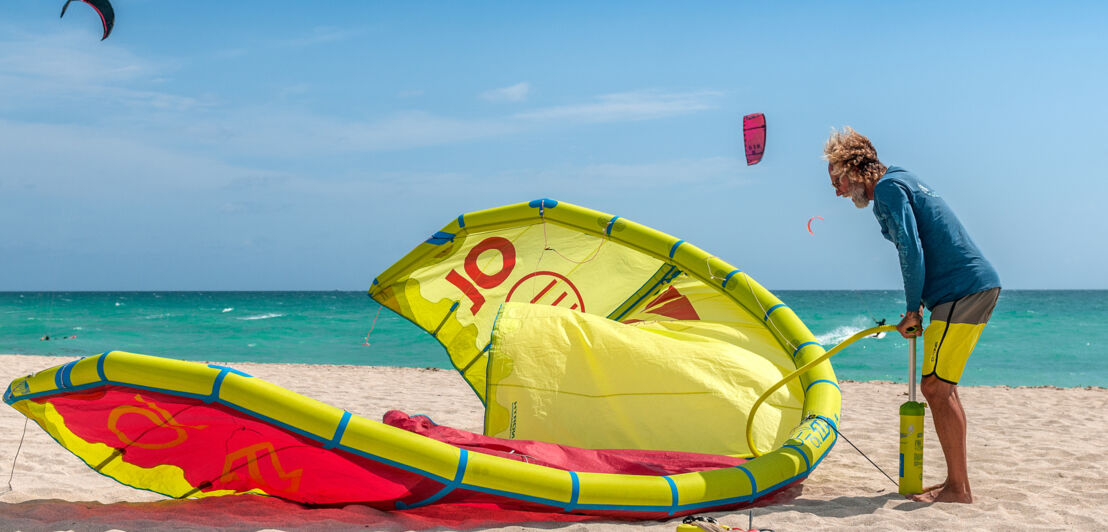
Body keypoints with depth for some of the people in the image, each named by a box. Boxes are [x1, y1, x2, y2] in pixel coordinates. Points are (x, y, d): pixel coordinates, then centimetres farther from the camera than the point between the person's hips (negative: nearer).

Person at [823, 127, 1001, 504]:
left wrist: (913, 311, -7)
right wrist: (919, 307, 17)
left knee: (935, 387, -8)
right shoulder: (902, 180, 21)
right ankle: (957, 483, 18)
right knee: (942, 387, 13)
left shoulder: (888, 188, -9)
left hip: (962, 290, -10)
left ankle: (958, 488, -3)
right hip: (981, 285, 10)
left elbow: (911, 250, -17)